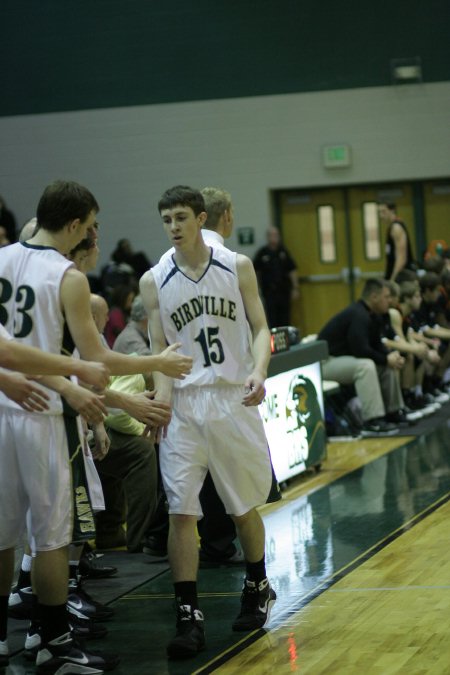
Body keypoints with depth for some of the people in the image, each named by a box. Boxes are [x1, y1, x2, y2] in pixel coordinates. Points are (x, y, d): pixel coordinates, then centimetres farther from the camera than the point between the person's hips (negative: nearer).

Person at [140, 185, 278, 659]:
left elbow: (260, 328, 2)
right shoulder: (154, 281, 1)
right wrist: (161, 397, -14)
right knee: (181, 511, -7)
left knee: (245, 506, 12)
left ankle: (257, 589, 35)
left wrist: (258, 371, -18)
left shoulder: (237, 267, 0)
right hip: (183, 405, 0)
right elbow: (158, 350, 3)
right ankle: (189, 617, -3)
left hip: (235, 399, 0)